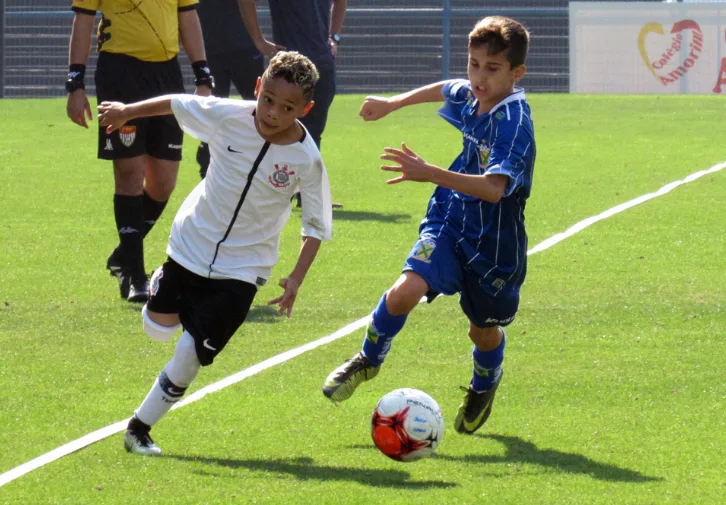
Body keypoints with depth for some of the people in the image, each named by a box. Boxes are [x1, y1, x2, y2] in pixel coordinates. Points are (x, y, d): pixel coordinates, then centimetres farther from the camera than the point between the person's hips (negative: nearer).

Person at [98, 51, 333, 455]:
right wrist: (127, 111, 12)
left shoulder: (307, 160, -20)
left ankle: (140, 428, 8)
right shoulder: (228, 116, -18)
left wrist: (297, 279, -17)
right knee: (159, 327, 18)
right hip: (191, 243, 2)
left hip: (242, 267, -2)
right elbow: (176, 104, 1)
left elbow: (317, 225, -8)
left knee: (191, 354, -9)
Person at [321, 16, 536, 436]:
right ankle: (369, 360, 7)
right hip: (450, 223, 4)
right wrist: (393, 104, 31)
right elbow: (446, 89, 25)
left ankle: (485, 385, 50)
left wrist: (430, 174, -51)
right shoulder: (469, 95, -4)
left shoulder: (514, 123, -27)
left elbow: (494, 188, -42)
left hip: (494, 242, -4)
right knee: (405, 291, -19)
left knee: (484, 329, 16)